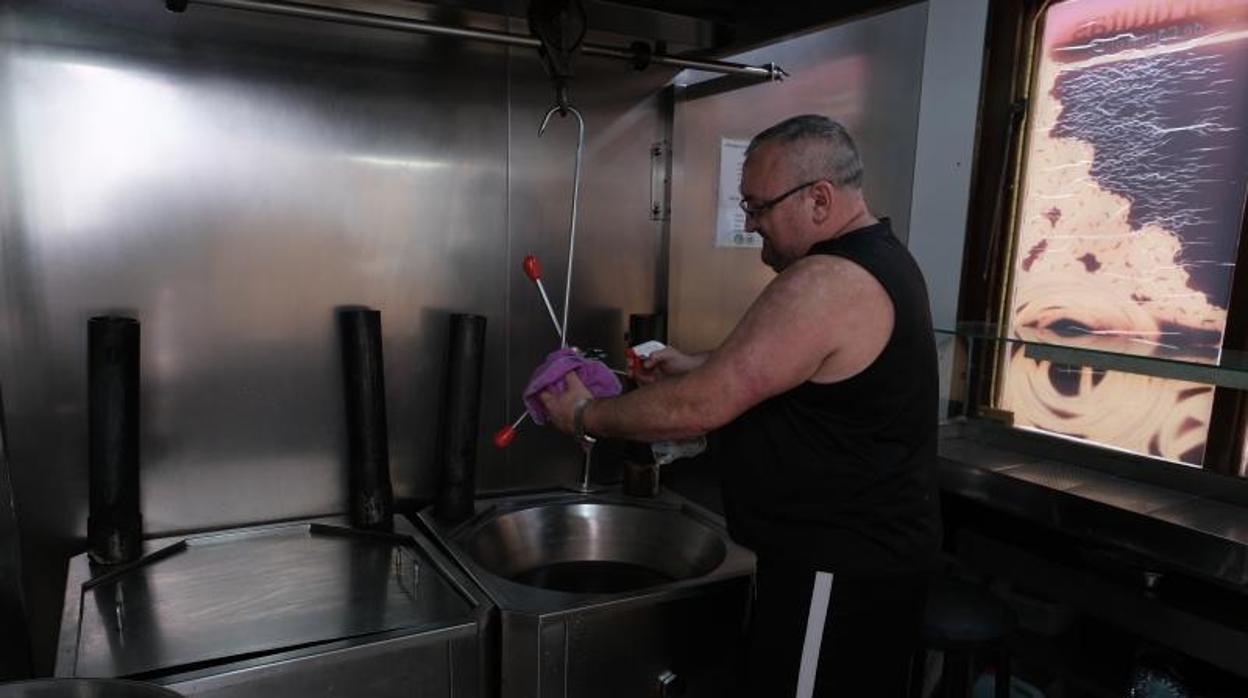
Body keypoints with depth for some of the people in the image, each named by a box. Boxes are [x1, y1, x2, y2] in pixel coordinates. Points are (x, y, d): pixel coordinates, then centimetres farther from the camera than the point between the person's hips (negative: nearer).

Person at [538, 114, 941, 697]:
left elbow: (699, 408, -25)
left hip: (838, 574, -10)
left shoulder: (825, 284, -26)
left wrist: (584, 416, -11)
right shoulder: (878, 259, 8)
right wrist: (699, 364, 9)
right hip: (872, 550, 10)